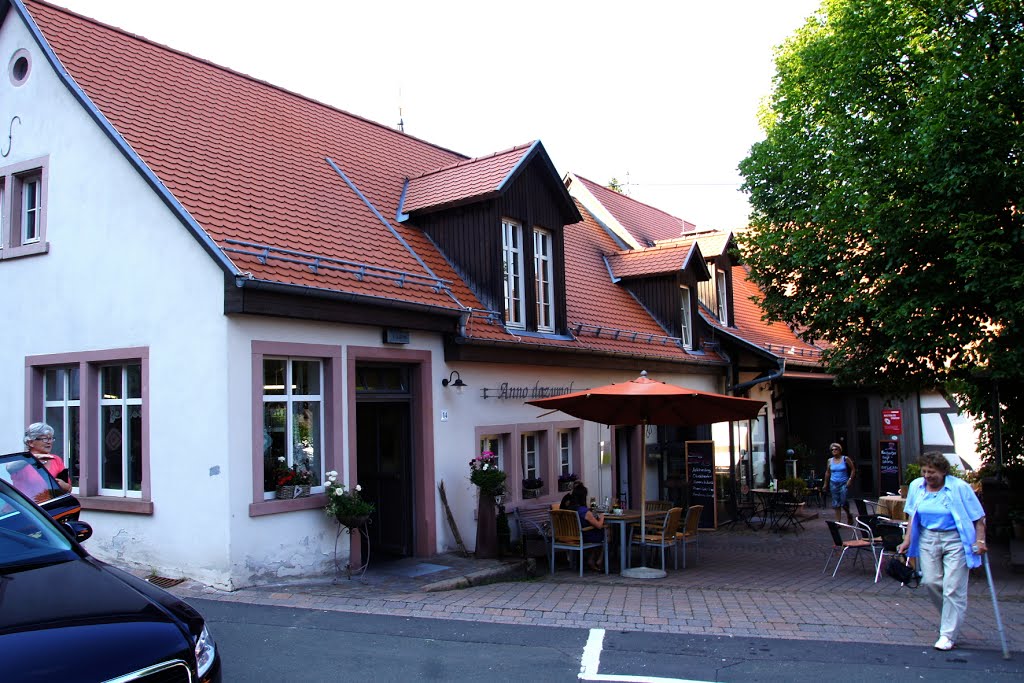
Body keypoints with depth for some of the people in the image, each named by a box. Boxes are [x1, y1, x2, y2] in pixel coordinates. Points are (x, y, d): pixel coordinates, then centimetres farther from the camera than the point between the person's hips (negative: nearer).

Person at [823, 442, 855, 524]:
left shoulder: (845, 459, -2)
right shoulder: (829, 461, 7)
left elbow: (853, 469, 1)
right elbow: (827, 473, 15)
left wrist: (850, 480, -8)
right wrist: (826, 484, 14)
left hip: (844, 483, -3)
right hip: (833, 484, 3)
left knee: (843, 502, -9)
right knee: (836, 504, 3)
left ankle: (849, 515, 21)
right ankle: (838, 521, 8)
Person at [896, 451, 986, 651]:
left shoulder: (960, 487, -11)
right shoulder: (916, 486, 3)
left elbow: (978, 517, -6)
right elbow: (912, 516, 13)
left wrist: (980, 541, -15)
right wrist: (907, 541, 9)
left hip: (955, 540, -4)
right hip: (927, 539, 4)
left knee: (953, 587, -6)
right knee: (930, 581, -2)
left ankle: (948, 635, 2)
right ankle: (952, 617, 26)